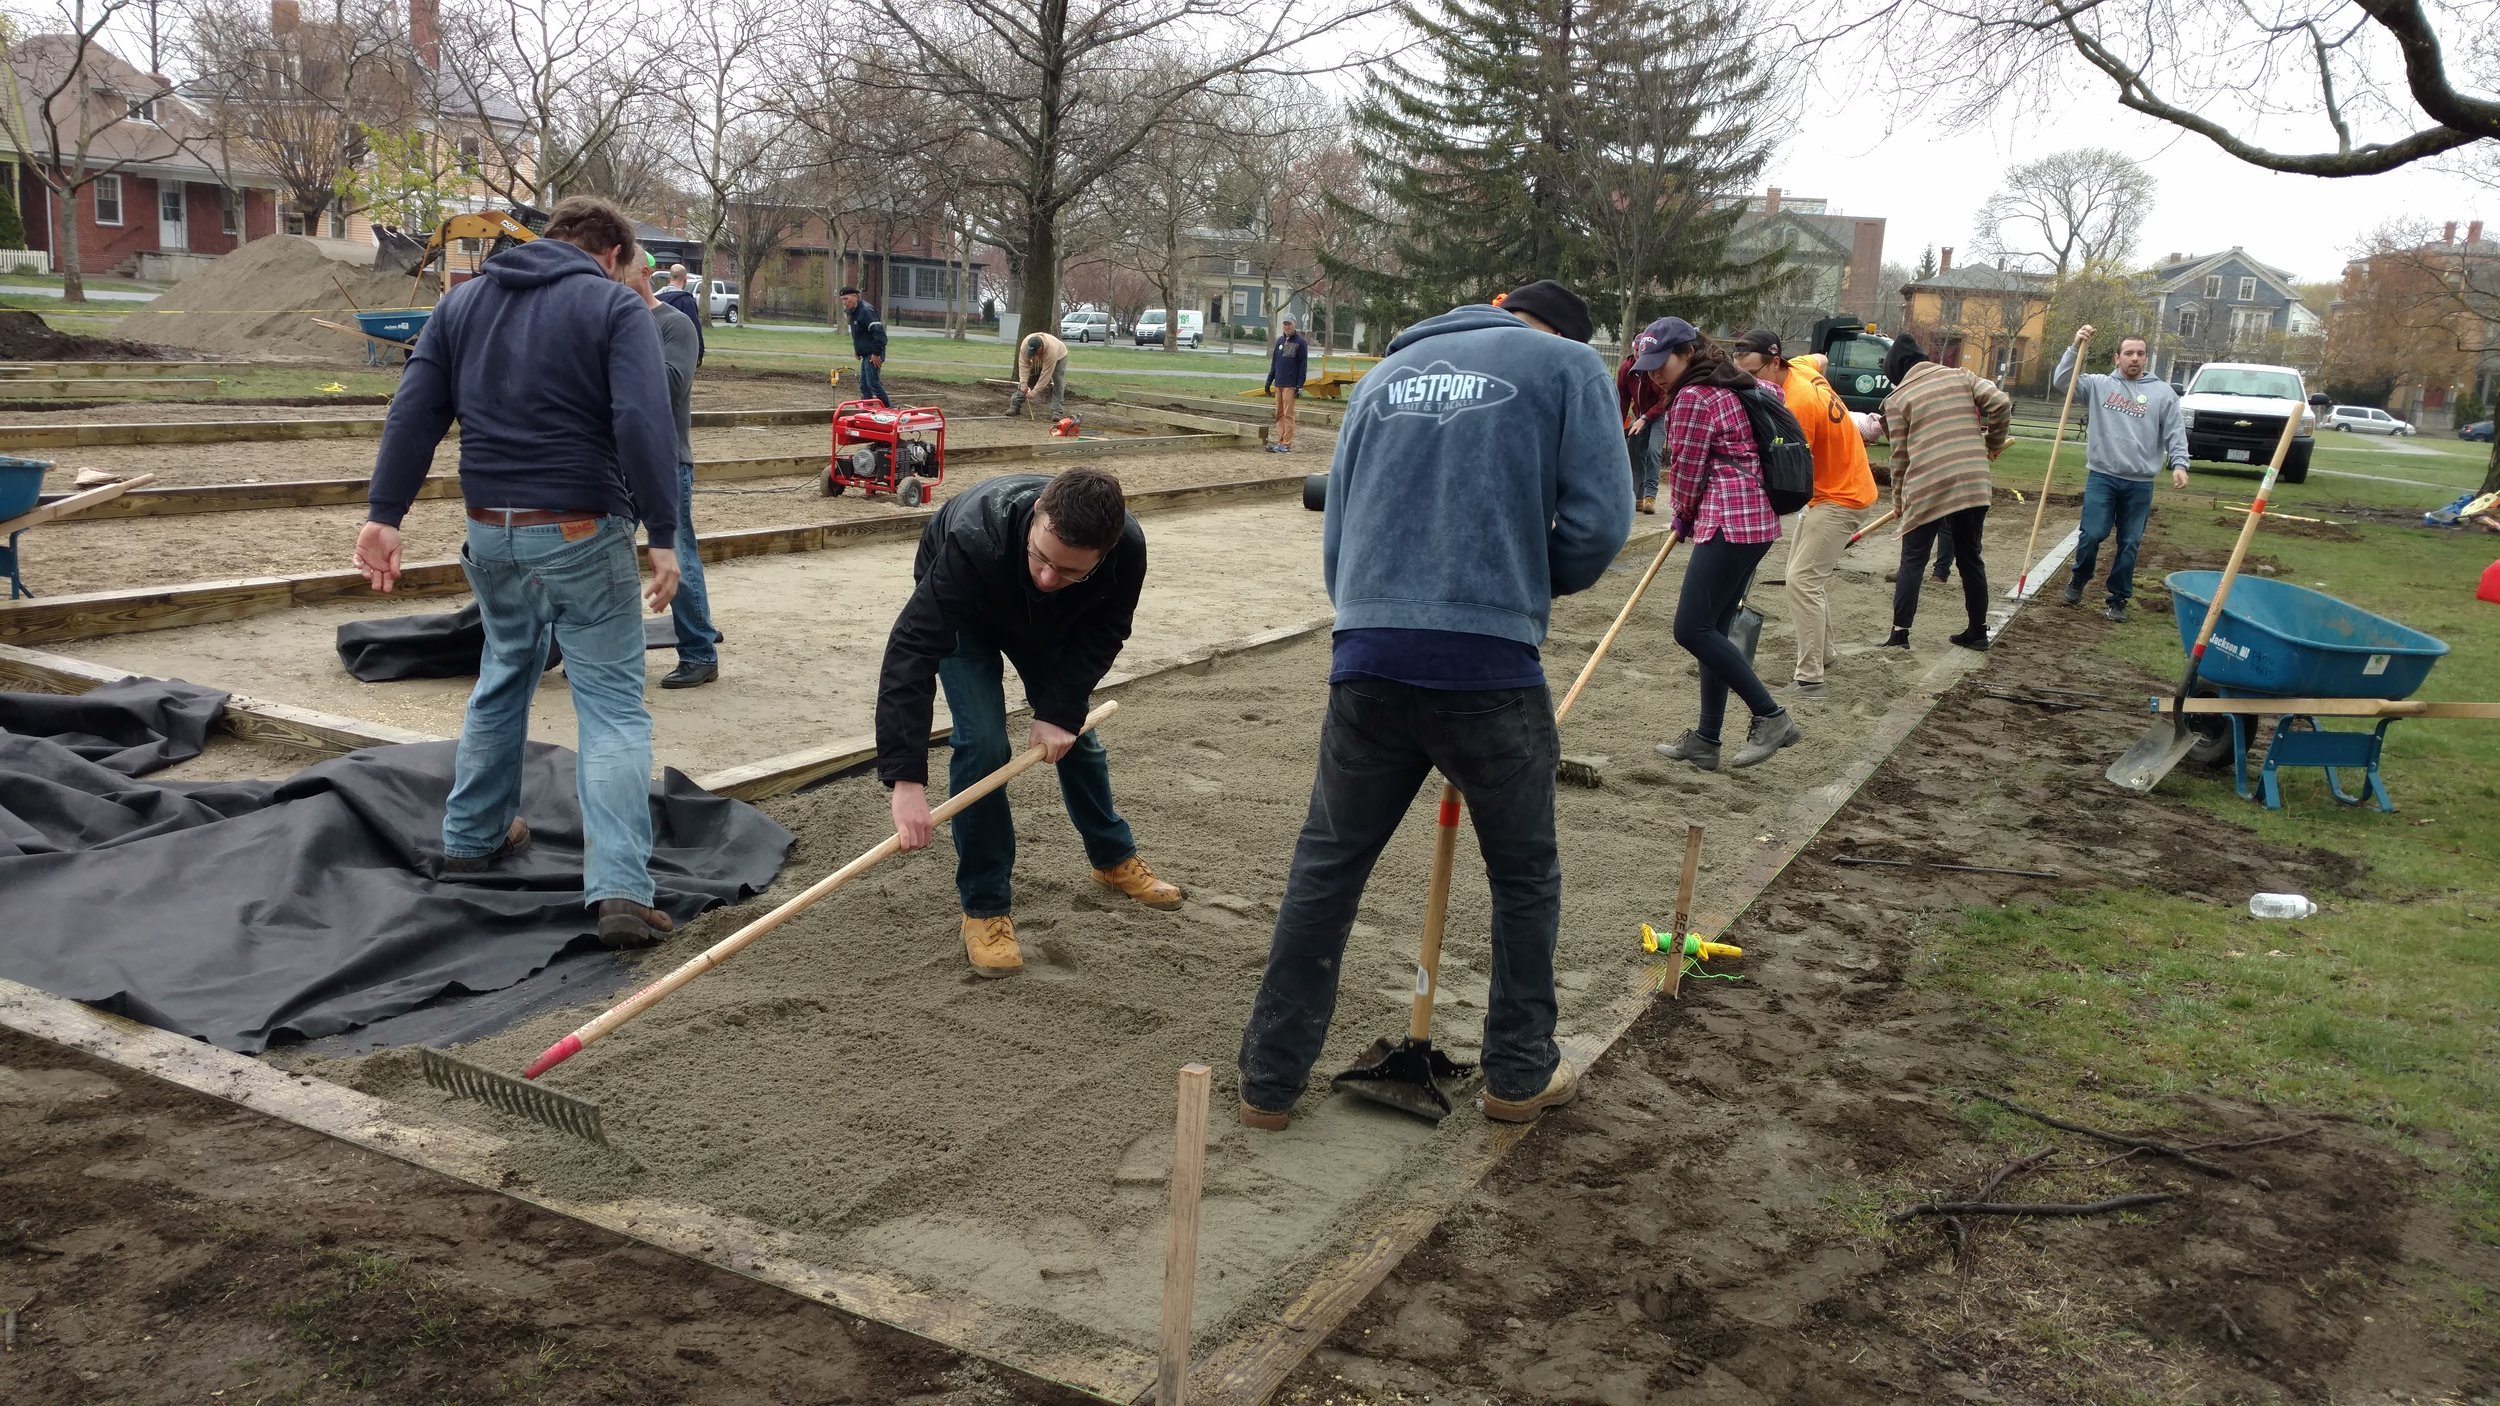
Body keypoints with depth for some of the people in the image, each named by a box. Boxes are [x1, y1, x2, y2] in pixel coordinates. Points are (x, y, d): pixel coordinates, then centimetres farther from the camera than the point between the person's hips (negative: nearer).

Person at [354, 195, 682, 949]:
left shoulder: (463, 301, 12)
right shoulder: (614, 305, -5)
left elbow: (413, 413, 6)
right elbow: (643, 425, -17)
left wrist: (385, 514, 5)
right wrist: (663, 536, -16)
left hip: (491, 531, 5)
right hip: (582, 533, -5)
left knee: (504, 674, 26)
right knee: (611, 703, -3)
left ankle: (473, 836, 37)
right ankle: (619, 890, -13)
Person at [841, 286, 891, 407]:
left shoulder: (866, 310, -17)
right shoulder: (854, 312, 15)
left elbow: (878, 331, -25)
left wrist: (876, 353, -24)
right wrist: (857, 349, 19)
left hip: (873, 356, -10)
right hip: (866, 355, 10)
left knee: (873, 383, -12)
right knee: (864, 385, 11)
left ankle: (890, 409, -6)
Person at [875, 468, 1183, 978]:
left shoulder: (1127, 548, -37)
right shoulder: (975, 539, -48)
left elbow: (1101, 634, -18)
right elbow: (912, 651, -49)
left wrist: (1060, 712, -27)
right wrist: (906, 779, -53)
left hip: (1048, 623, 3)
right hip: (963, 616, -3)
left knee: (1074, 735, 11)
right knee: (982, 744, -18)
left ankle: (1114, 857, 37)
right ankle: (985, 907, -3)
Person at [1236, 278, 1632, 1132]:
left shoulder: (1384, 373, 21)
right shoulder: (1568, 366, 8)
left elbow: (1336, 530, 18)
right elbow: (1598, 521, -3)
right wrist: (1531, 585, 14)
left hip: (1367, 661, 4)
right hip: (1489, 669, -3)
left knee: (1326, 867, 16)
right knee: (1525, 876, 18)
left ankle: (1271, 1077, 22)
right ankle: (1521, 1074, 30)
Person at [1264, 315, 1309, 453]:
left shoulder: (1300, 343, -4)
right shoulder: (1280, 340, 15)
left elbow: (1303, 365, -7)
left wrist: (1300, 385, -12)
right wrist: (1269, 380, 15)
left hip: (1290, 385, -6)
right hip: (1278, 383, 6)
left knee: (1288, 414, -6)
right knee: (1279, 414, 7)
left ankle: (1287, 444, -5)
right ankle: (1280, 441, 10)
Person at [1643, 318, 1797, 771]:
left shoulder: (1693, 398, -10)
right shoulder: (1730, 388, 19)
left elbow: (1687, 473, -6)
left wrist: (1683, 517, 14)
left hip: (1729, 522, -10)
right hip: (1756, 519, 10)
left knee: (1692, 629, -12)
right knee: (1713, 630, 9)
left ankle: (1771, 716, -8)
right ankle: (1706, 739, 11)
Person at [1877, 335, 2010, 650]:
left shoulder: (1897, 399, 3)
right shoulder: (1960, 376, 12)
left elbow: (1900, 456, 4)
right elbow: (2001, 404, 1)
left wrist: (1899, 499, 15)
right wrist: (1994, 444, 17)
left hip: (1926, 488, -3)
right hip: (1973, 484, 3)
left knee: (1913, 561, 5)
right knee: (1970, 558, 16)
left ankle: (1900, 633, -2)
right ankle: (1978, 631, 21)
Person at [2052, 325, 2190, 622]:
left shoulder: (2161, 391, 6)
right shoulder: (2098, 385, 6)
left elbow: (2175, 432, 4)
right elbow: (2061, 381, -3)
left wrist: (2179, 464, -11)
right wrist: (2076, 348, -13)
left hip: (2140, 483, 1)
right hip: (2102, 476, -1)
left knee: (2129, 544, 5)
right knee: (2093, 534, -8)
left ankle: (2118, 599, 15)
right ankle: (2078, 580, 19)